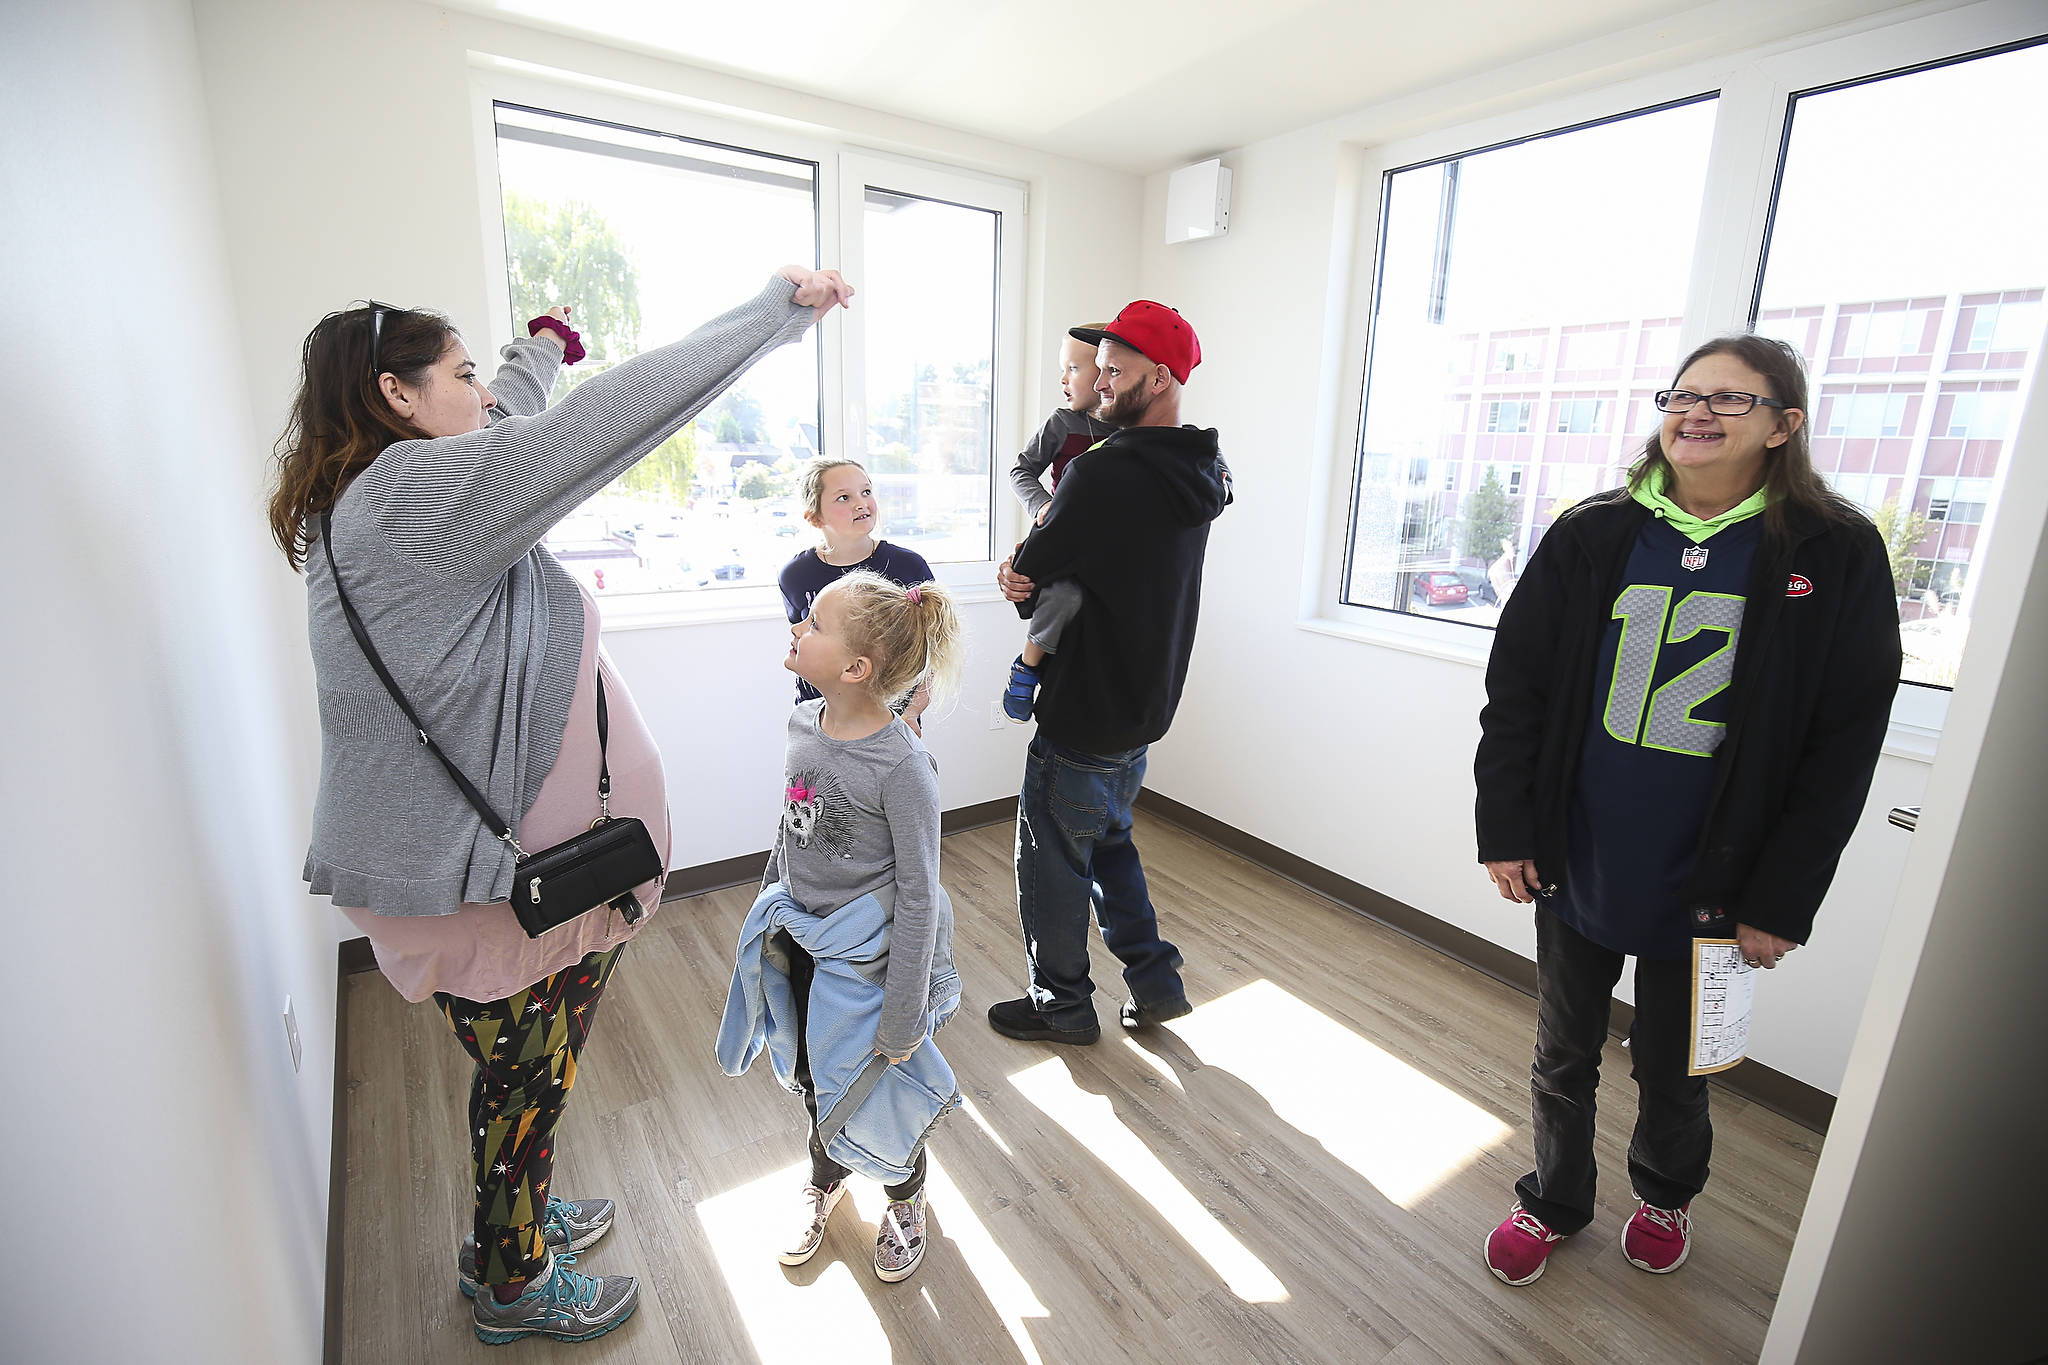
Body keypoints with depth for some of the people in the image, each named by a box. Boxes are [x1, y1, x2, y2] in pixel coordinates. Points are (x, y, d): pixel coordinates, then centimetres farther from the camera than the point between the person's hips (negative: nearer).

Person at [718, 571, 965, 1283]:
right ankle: (827, 1178, 58)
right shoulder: (803, 725, -7)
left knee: (874, 1087, 15)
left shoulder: (900, 764, -28)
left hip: (866, 954, -6)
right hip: (801, 941, 6)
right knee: (811, 1073, 26)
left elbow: (918, 894, -22)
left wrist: (904, 1017, -17)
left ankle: (906, 1199, 48)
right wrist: (769, 916, 16)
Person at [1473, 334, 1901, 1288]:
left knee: (1671, 1069, 19)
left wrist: (1781, 901, -8)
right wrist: (1505, 828, -5)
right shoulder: (1592, 535, -3)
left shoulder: (1835, 556, -6)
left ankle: (1665, 1195, 50)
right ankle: (1554, 1201, 42)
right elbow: (1514, 683, -2)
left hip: (1707, 883, -1)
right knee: (1563, 1055, 17)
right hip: (1575, 867, 2)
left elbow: (1843, 748, -5)